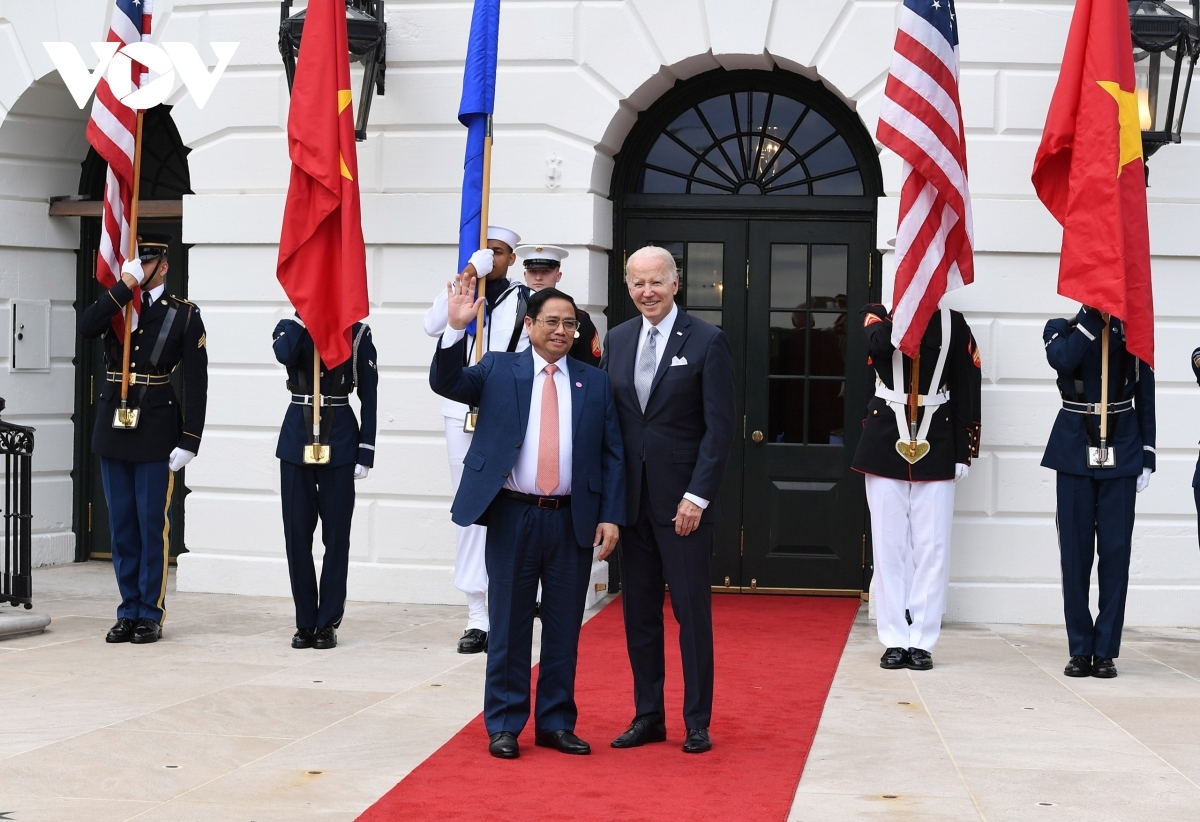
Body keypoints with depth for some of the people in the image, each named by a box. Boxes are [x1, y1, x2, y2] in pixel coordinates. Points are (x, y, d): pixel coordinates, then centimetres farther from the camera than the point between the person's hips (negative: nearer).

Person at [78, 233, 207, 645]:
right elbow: (86, 328, -14)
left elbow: (196, 383, -5)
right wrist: (125, 285, -15)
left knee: (153, 525, 0)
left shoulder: (184, 315, -1)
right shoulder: (114, 305, 9)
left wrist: (189, 441, -11)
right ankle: (129, 611, 17)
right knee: (122, 526, 9)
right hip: (113, 429, 4)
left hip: (156, 432, -4)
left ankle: (151, 614, 8)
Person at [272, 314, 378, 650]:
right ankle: (305, 622, 13)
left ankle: (328, 622, 10)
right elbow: (285, 354, -19)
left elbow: (369, 394, 0)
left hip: (339, 440, -2)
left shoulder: (356, 332, 1)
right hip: (296, 437, 2)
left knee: (336, 534, 2)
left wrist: (366, 451, -6)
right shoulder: (289, 328, 6)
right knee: (297, 534, 4)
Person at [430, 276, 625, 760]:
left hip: (573, 521, 2)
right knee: (509, 624, 5)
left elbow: (612, 455, 6)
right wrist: (456, 328, -21)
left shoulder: (595, 382, 9)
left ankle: (556, 724, 20)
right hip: (513, 516, -1)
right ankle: (504, 725, 14)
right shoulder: (497, 370, 6)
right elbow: (445, 383, -7)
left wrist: (611, 516, -3)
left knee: (564, 628, 8)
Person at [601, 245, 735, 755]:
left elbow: (719, 428, -8)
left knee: (692, 612, 2)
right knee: (639, 612, 10)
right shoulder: (617, 340, 9)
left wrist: (696, 496, -14)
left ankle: (697, 722, 11)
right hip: (631, 498, 5)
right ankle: (647, 717, 20)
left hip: (683, 501, -5)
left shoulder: (706, 342, -5)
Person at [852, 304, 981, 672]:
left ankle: (922, 641, 7)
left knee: (932, 547, 0)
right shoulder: (878, 314, 4)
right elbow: (880, 344, -21)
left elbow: (967, 389, 4)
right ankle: (895, 640, 9)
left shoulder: (953, 323, 6)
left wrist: (964, 453, 0)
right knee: (889, 545, 2)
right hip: (886, 445, 0)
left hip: (936, 450, 0)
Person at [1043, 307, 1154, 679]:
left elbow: (1145, 398, 6)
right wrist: (1093, 314, -17)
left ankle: (1106, 650, 5)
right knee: (1075, 550, 1)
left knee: (1115, 550, -2)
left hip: (1121, 453, 0)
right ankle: (1080, 649, 8)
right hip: (1074, 451, 0)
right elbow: (1062, 359, -20)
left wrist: (1146, 458, 1)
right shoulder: (1062, 328, 4)